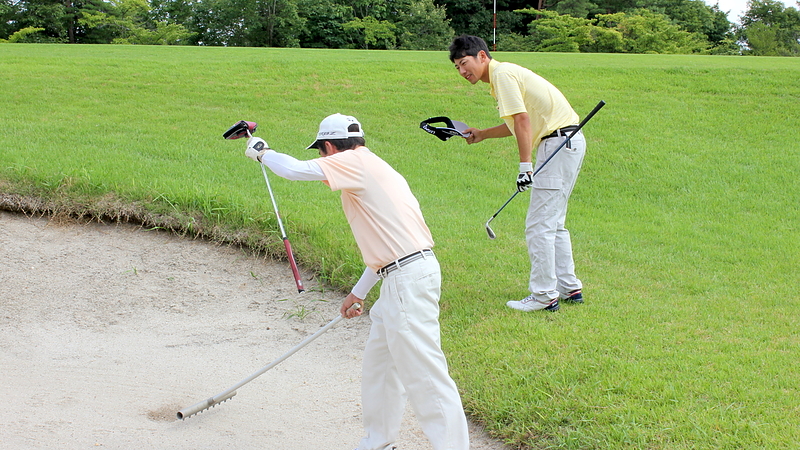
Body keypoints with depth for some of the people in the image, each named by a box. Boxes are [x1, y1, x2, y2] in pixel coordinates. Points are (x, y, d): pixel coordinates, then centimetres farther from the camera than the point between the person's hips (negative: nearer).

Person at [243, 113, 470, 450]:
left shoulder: (356, 162, -7)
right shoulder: (372, 169, 22)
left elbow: (296, 170, -15)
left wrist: (262, 152, 7)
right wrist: (358, 293, 34)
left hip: (408, 280, -10)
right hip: (403, 280, 10)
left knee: (424, 374, -9)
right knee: (378, 363, 21)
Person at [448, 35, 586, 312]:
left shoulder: (502, 73, -11)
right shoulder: (501, 76, 19)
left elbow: (522, 120, -21)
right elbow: (518, 124, 29)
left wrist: (525, 165, -24)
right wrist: (483, 134, 32)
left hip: (559, 142, -11)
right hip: (568, 143, 11)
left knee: (539, 226, -7)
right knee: (553, 223, 18)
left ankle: (544, 295, -1)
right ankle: (569, 288, 24)